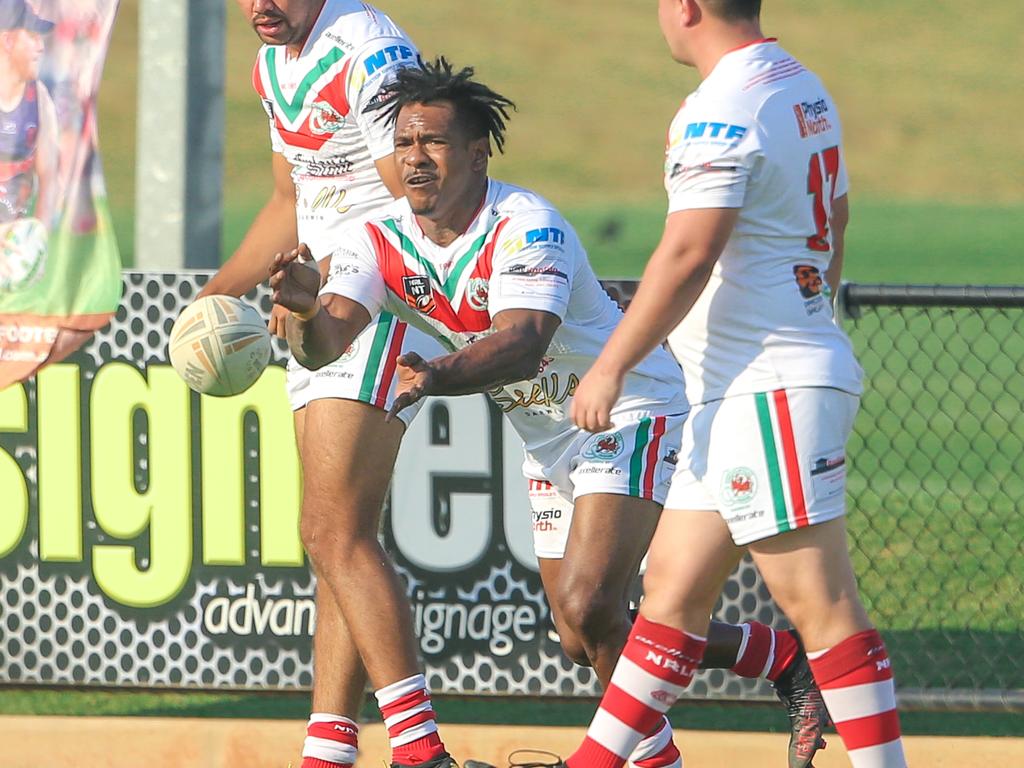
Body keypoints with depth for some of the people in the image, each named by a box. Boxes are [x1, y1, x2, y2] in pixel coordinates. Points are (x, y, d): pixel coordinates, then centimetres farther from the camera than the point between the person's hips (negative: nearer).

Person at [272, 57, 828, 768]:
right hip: (548, 438, 8)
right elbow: (326, 345, -23)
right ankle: (777, 653, 30)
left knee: (587, 608, -24)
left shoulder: (526, 225, -26)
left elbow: (522, 346, -41)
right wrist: (307, 311, -47)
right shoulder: (377, 238, -9)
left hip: (632, 411, -8)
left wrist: (439, 376, -60)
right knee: (585, 642, 11)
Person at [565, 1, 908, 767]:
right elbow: (831, 232, 23)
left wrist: (611, 367, -15)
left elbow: (687, 256, -21)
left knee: (819, 602, -11)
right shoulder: (806, 89, 14)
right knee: (673, 585, 12)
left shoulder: (723, 111, -16)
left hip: (768, 389, -10)